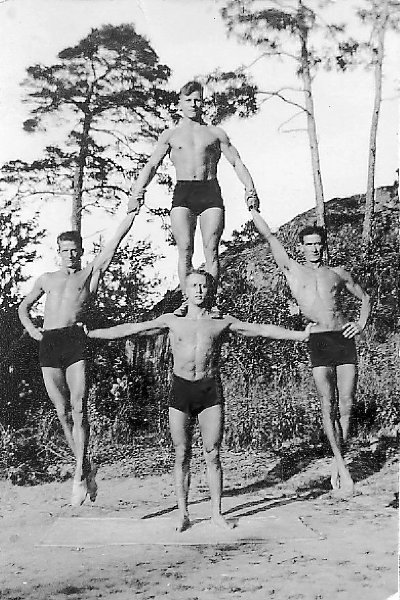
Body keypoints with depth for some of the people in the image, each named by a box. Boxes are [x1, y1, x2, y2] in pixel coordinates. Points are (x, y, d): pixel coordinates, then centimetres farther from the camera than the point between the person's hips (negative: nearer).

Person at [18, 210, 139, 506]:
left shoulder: (91, 273, 14)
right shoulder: (47, 279, 23)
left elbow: (115, 241, 7)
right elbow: (23, 307, 32)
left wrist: (132, 212, 1)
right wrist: (31, 328, 14)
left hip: (76, 340, -3)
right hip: (48, 344, 4)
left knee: (79, 408, -12)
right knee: (63, 412, 3)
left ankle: (80, 474, -9)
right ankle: (86, 469, 14)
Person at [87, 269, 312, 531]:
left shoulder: (223, 322, 7)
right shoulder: (172, 321, 8)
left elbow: (262, 329, 5)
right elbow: (131, 329, 7)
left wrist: (299, 335, -1)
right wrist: (90, 333, 4)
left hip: (210, 390, 0)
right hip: (181, 390, 0)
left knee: (212, 454, 2)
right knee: (182, 454, 3)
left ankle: (217, 512, 13)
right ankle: (183, 514, 13)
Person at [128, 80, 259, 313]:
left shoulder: (216, 133, 15)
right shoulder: (171, 135, 15)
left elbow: (237, 162, 15)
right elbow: (152, 165, 9)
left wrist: (250, 190, 1)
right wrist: (138, 193, -4)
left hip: (210, 191, 0)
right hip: (183, 192, 0)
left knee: (211, 249, -9)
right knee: (185, 249, -11)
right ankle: (187, 301, -8)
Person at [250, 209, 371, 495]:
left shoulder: (338, 273, 16)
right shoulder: (293, 269, 11)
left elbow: (365, 297, 25)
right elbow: (269, 236, 10)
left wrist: (361, 324, 10)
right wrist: (252, 208, 11)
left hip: (344, 338, 2)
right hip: (318, 341, -2)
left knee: (347, 404, -1)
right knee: (328, 405, -7)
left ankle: (337, 463, 10)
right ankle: (342, 466, -2)